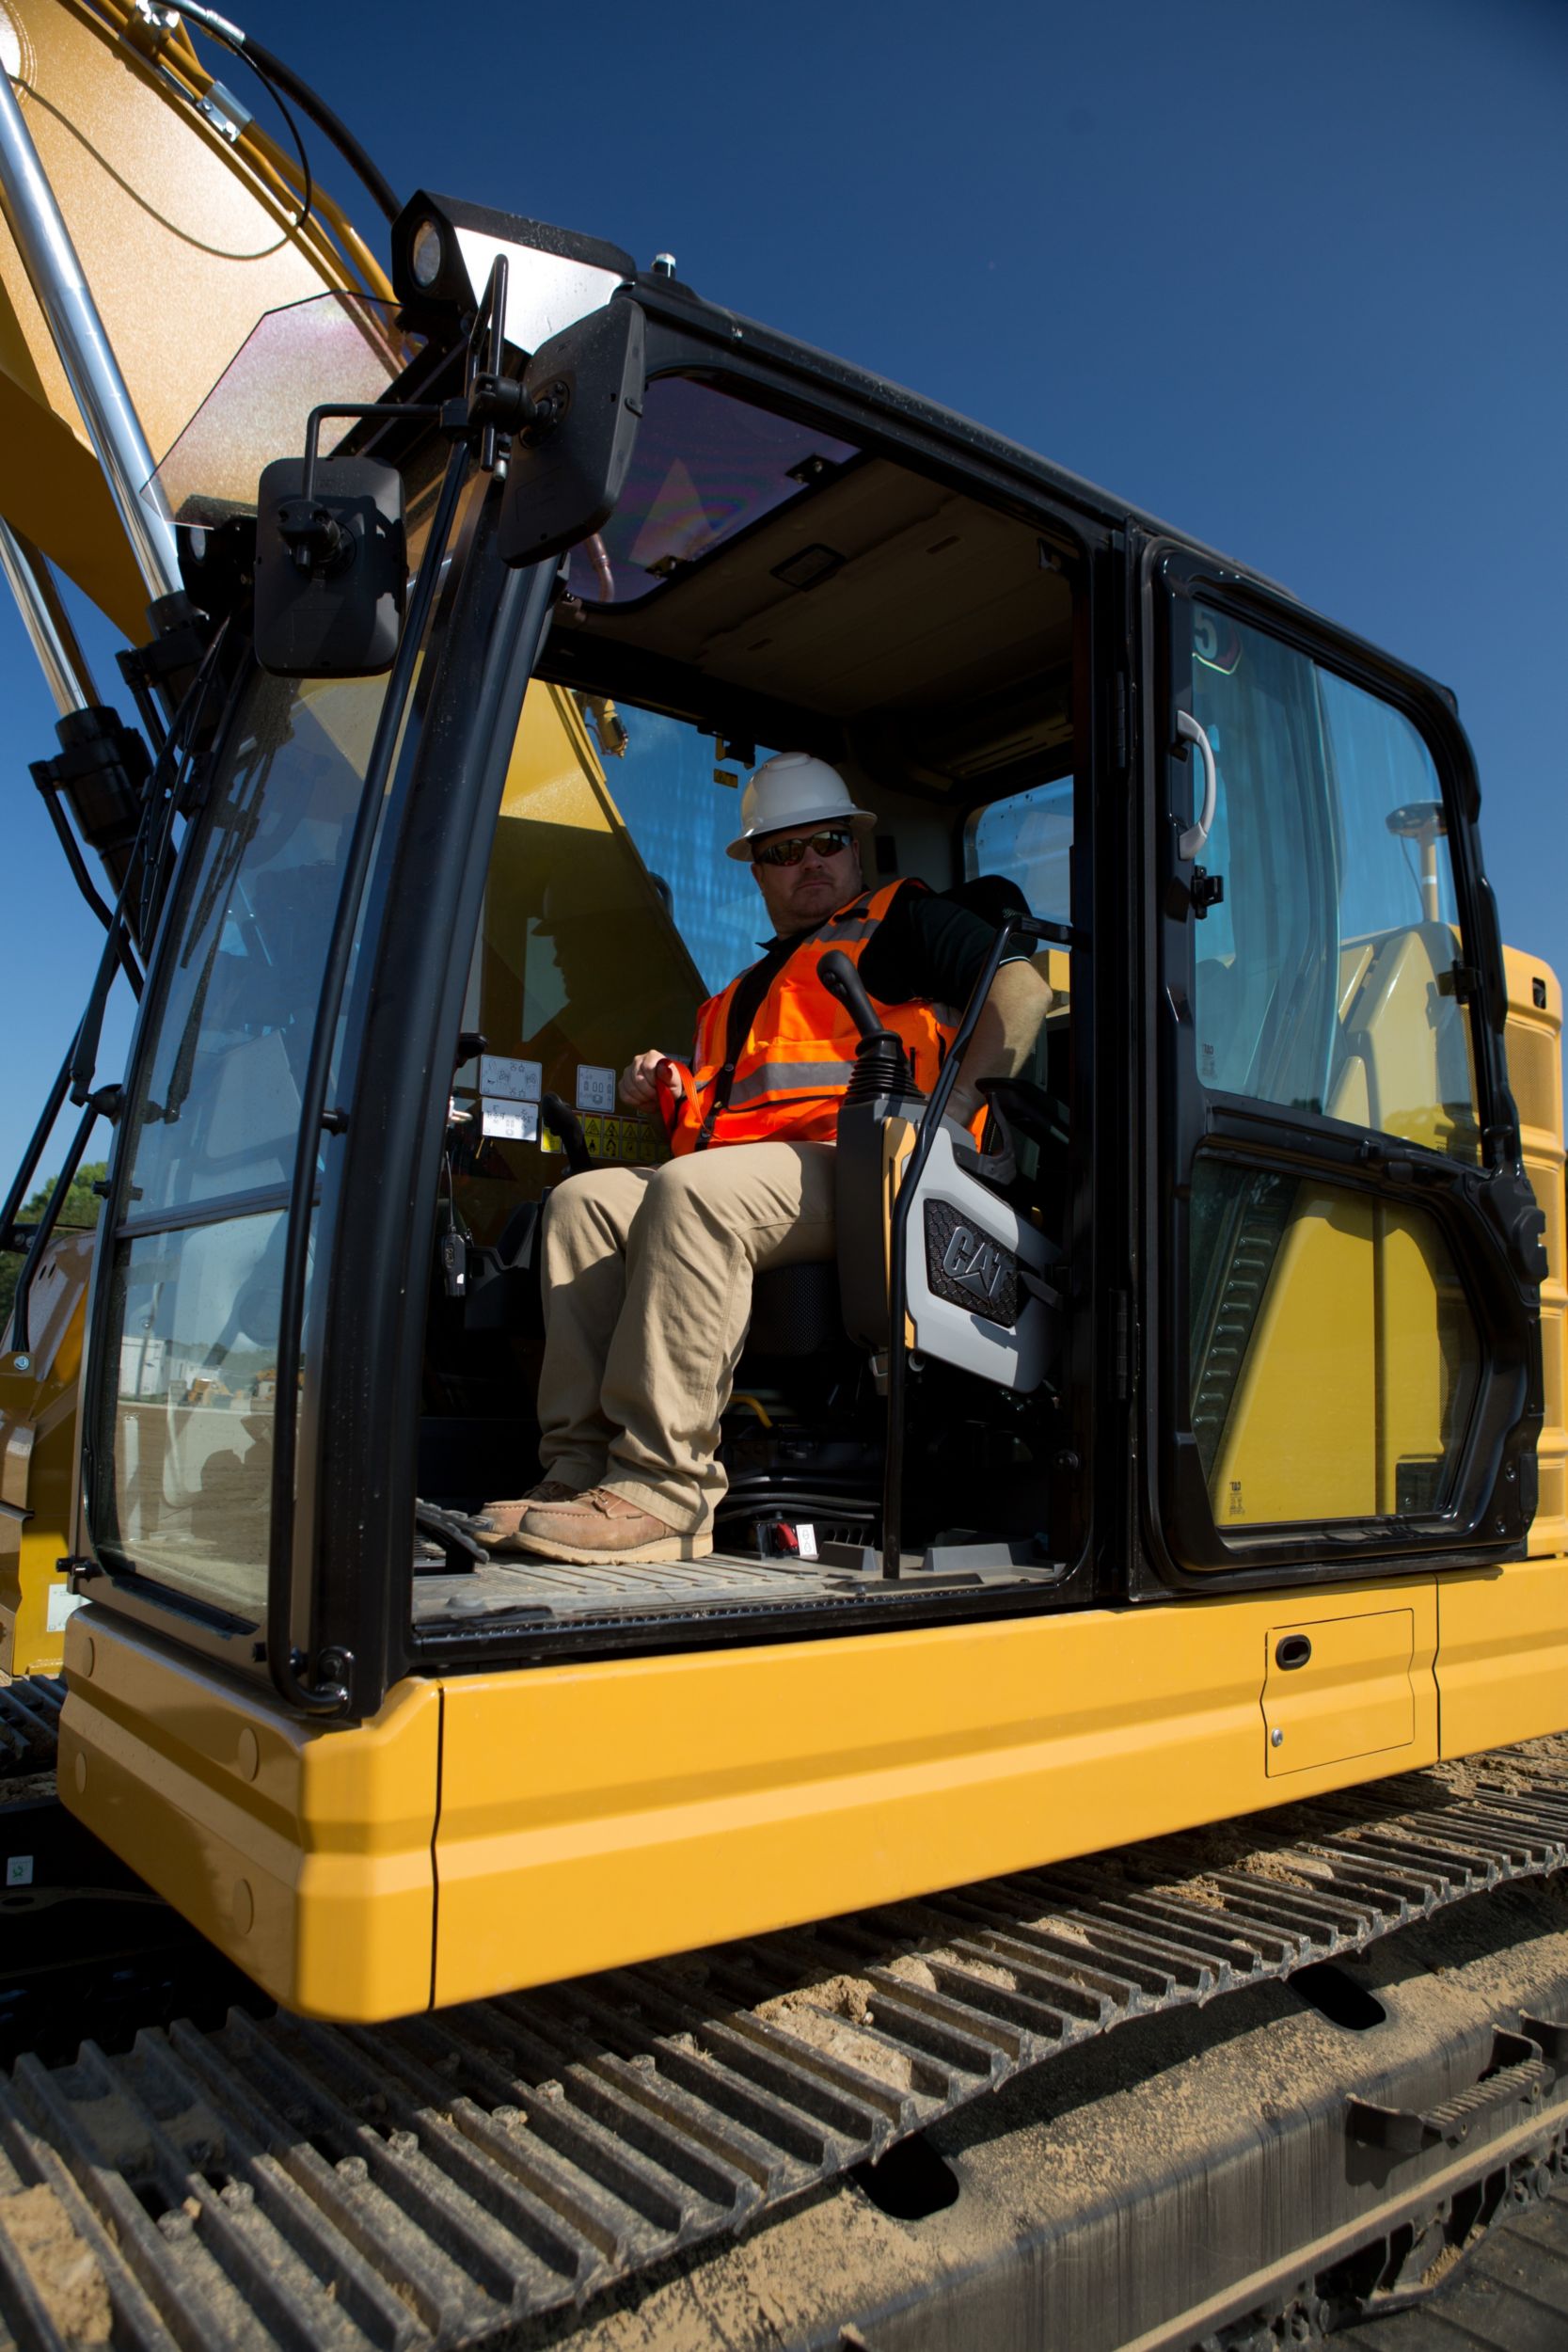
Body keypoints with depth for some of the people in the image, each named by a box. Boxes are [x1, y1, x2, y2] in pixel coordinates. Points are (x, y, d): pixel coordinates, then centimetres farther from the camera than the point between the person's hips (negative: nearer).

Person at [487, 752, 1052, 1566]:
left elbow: (1024, 988, -1)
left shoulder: (900, 919, 16)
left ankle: (660, 1488, -37)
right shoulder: (741, 992, 36)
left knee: (693, 1191, -34)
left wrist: (948, 1112, -13)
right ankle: (581, 1463, -25)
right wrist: (665, 1096, 11)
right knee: (585, 1197, -15)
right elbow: (708, 1131, 34)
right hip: (745, 1171, 7)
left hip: (853, 1164, -7)